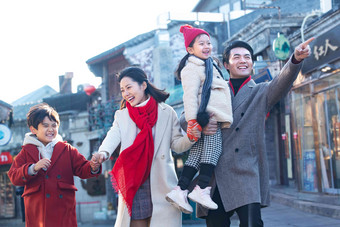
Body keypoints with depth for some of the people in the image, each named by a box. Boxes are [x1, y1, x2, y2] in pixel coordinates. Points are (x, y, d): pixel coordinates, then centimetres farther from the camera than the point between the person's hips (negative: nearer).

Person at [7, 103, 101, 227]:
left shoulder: (67, 149, 10)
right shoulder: (26, 152, 8)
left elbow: (81, 168, 5)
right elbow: (14, 177, 0)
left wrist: (92, 168, -18)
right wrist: (33, 168, -17)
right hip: (37, 210, 0)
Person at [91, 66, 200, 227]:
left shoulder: (167, 112, 6)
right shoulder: (121, 115, 13)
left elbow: (176, 144, 7)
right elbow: (113, 137, -5)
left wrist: (190, 138, -16)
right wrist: (103, 153, -26)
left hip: (161, 184, -2)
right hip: (133, 186, 2)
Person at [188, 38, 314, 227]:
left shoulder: (261, 92, 12)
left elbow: (282, 82, -10)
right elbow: (184, 119, 15)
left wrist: (296, 59, -31)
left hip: (246, 174, -2)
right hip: (214, 175, 3)